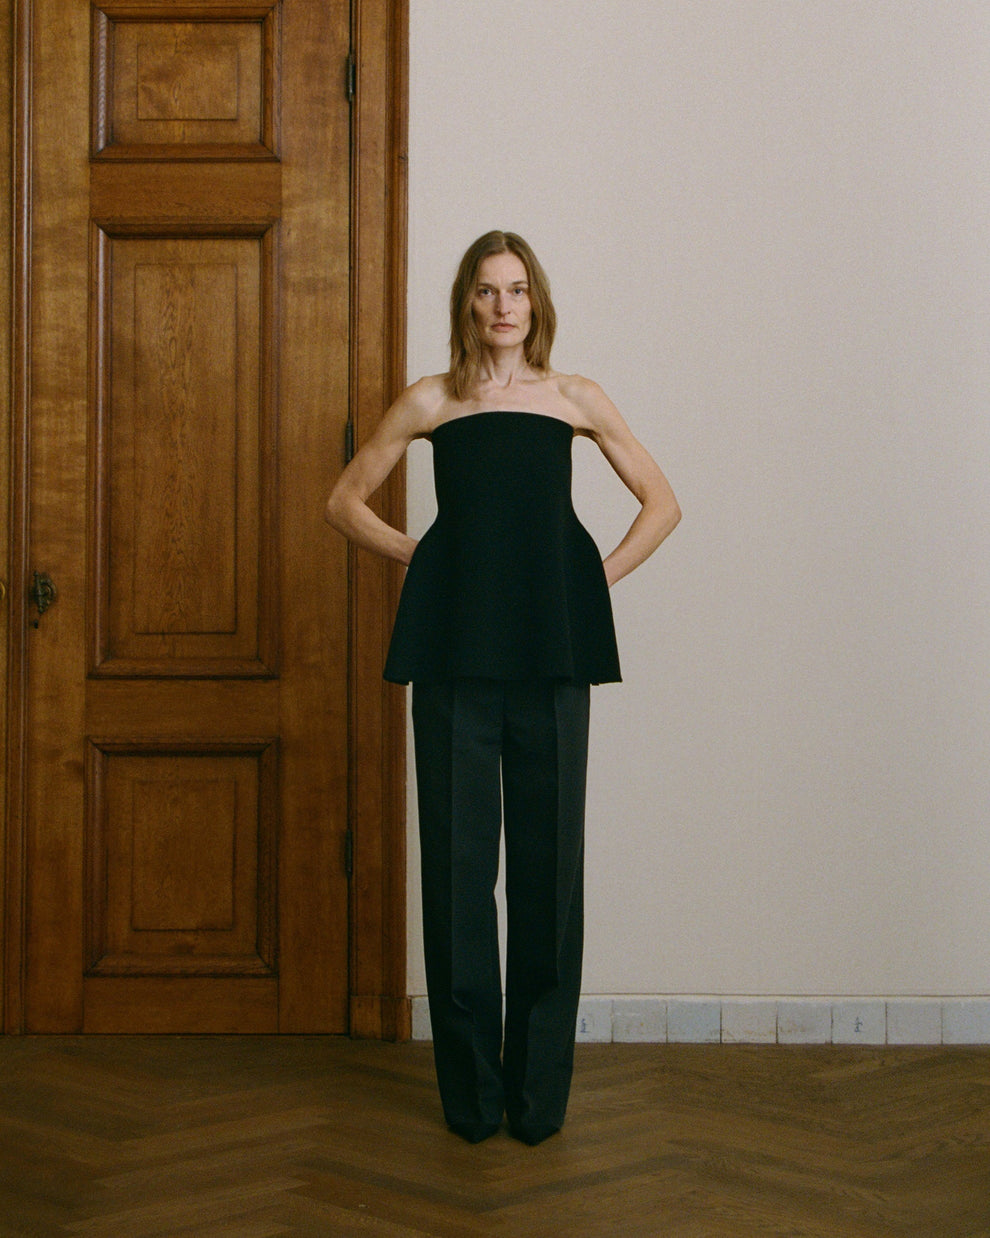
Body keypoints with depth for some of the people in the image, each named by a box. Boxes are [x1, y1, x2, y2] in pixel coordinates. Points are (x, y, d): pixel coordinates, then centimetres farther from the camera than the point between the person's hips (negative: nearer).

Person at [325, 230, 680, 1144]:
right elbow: (346, 502, 18)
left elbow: (661, 503, 17)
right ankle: (471, 1091, 11)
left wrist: (601, 578, 6)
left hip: (551, 655, 0)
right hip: (455, 652, 0)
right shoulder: (430, 402, 10)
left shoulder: (575, 399, 10)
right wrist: (416, 554, 6)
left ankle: (539, 1088, 11)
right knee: (458, 862, 1)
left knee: (549, 861, 1)